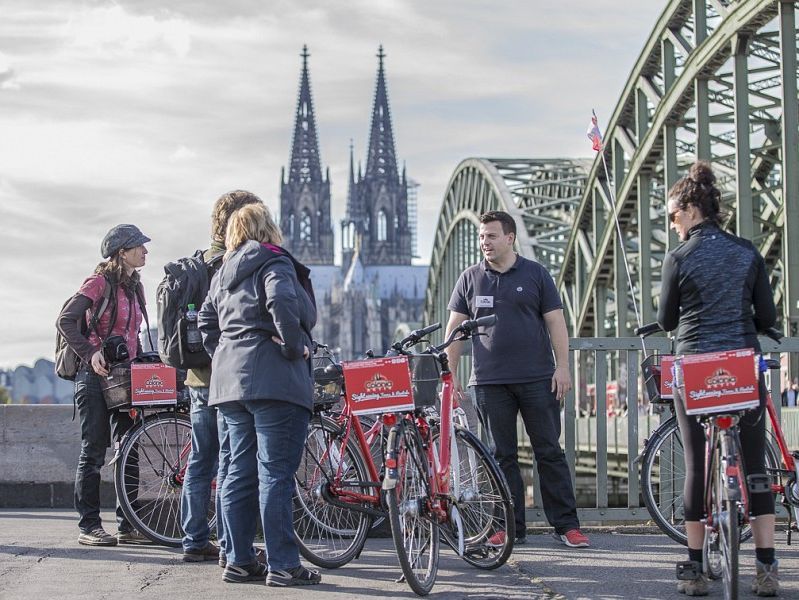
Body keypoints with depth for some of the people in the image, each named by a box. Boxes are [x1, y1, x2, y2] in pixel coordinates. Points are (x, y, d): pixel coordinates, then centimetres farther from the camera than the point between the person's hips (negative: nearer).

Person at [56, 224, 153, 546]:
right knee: (93, 451, -3)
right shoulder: (100, 282, -8)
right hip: (96, 375, -8)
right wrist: (90, 354, -19)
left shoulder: (135, 287, 15)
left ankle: (127, 525, 10)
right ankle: (89, 526, 2)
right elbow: (66, 320, -15)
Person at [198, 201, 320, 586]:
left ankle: (238, 561, 13)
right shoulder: (274, 263, -6)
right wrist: (295, 346, -14)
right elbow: (282, 302, -24)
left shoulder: (224, 273, 19)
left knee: (241, 472, 11)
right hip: (274, 380, -8)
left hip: (231, 381, 8)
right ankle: (282, 566, -7)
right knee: (276, 473, -8)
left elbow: (206, 319, 24)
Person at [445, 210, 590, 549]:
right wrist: (450, 374, 2)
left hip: (537, 379, -2)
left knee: (549, 451, -1)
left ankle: (566, 525, 3)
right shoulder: (470, 279, 9)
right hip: (490, 381, 2)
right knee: (502, 455, 4)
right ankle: (512, 528, 9)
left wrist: (562, 367, -7)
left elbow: (555, 323, 2)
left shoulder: (535, 275, 4)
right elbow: (455, 328, 9)